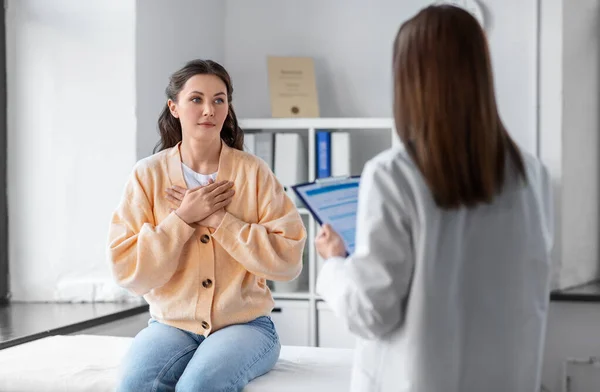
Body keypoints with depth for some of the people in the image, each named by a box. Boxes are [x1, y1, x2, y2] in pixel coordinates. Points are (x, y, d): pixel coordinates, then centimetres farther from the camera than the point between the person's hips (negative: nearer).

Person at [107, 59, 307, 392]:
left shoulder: (254, 172, -2)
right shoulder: (147, 174, 0)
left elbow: (288, 260, -10)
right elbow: (128, 272, -6)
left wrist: (216, 219, -14)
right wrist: (183, 218, -15)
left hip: (244, 325, -1)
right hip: (171, 325, 1)